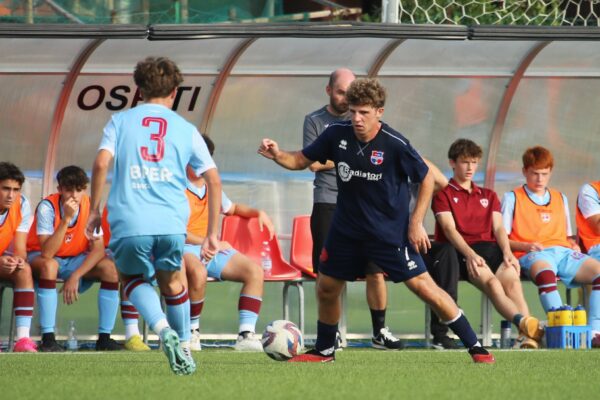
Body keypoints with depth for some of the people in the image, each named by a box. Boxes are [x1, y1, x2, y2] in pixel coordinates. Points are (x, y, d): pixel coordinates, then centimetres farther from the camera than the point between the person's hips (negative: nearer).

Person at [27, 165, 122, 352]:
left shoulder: (89, 206, -13)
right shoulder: (47, 207, -24)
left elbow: (98, 249, -15)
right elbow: (47, 253, -33)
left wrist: (75, 276, -28)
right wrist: (66, 219, -39)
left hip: (76, 260, 4)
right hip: (41, 258, -4)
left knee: (110, 267, -21)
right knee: (49, 265, -38)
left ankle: (104, 337, -16)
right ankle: (48, 338, -36)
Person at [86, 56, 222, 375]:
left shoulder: (120, 121, 12)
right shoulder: (185, 129, 15)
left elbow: (102, 162, -4)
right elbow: (214, 181, 12)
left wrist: (94, 210, 5)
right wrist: (212, 234, 16)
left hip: (129, 222, -1)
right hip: (171, 223, 1)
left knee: (133, 279, 22)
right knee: (171, 282, 26)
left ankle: (163, 328, -5)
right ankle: (184, 349, 27)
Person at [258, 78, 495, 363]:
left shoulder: (394, 144, -20)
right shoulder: (337, 134, -8)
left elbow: (426, 179, -7)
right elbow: (301, 160, 4)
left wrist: (416, 222, -12)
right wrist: (277, 155, -16)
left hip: (391, 232, -5)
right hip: (346, 229, 5)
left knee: (423, 286, -11)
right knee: (326, 289, 11)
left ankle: (475, 347, -4)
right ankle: (324, 351, 34)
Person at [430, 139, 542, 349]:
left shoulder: (489, 196, 29)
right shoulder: (443, 194, 13)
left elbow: (498, 228, 14)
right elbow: (449, 229, -2)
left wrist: (507, 252, -8)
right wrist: (470, 254, -20)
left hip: (489, 247, 4)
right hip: (462, 251, -4)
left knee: (512, 279, -29)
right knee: (491, 281, -34)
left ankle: (528, 334, -51)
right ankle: (524, 323, -61)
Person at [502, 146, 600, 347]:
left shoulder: (560, 198, 30)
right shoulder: (512, 198, 14)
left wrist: (574, 245, 6)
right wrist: (525, 246, -12)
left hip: (563, 252, 5)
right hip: (532, 255, -5)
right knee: (545, 272, -43)